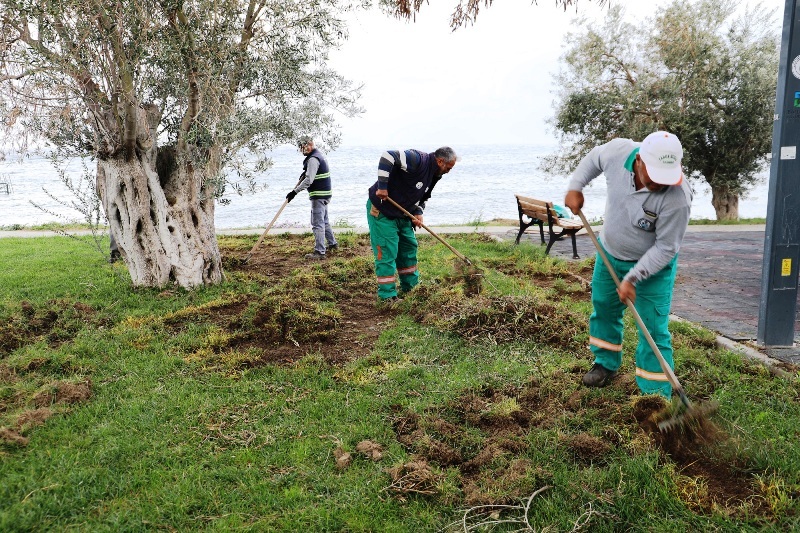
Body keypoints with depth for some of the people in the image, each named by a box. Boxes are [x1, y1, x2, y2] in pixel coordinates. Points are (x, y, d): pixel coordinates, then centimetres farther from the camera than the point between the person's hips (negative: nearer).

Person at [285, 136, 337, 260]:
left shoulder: (313, 159, -19)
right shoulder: (320, 154, 14)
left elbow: (308, 180, -26)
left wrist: (295, 191, -26)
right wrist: (306, 172, 16)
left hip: (319, 195, -11)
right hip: (324, 193, 11)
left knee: (317, 223, -10)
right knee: (324, 220, 23)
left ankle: (320, 252, -10)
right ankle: (332, 243, 35)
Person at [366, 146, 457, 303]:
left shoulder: (434, 175, 6)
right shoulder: (418, 160, -24)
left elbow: (422, 198, 19)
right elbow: (388, 156, -35)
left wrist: (418, 213, -2)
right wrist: (382, 186, -33)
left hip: (402, 214, 10)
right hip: (382, 211, -10)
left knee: (409, 247, 17)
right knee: (387, 252, -7)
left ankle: (410, 286, 33)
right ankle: (387, 294, 0)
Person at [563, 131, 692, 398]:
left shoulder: (677, 197, -36)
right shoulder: (618, 151, -25)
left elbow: (665, 248, -26)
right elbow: (593, 158, 1)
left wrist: (633, 278, -28)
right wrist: (575, 186, -8)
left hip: (654, 263, -5)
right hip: (610, 253, 5)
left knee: (654, 328, -5)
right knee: (603, 307, 19)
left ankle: (656, 394, 5)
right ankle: (606, 364, 42)